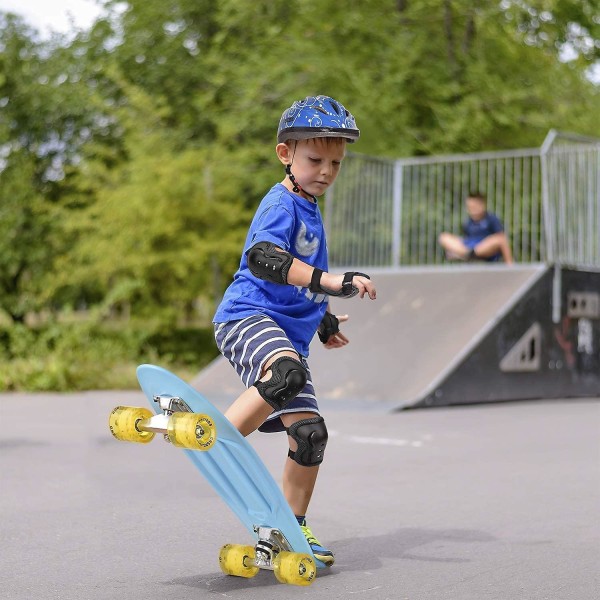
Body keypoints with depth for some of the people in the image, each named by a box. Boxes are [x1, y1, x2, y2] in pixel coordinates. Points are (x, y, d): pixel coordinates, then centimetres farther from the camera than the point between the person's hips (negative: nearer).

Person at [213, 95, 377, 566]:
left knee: (310, 431, 3)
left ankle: (292, 528, 17)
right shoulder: (280, 204, -9)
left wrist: (323, 317, 36)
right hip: (247, 317, -9)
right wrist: (326, 280, -39)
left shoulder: (310, 210, 20)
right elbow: (262, 256, -30)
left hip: (287, 333, 9)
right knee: (289, 371, -39)